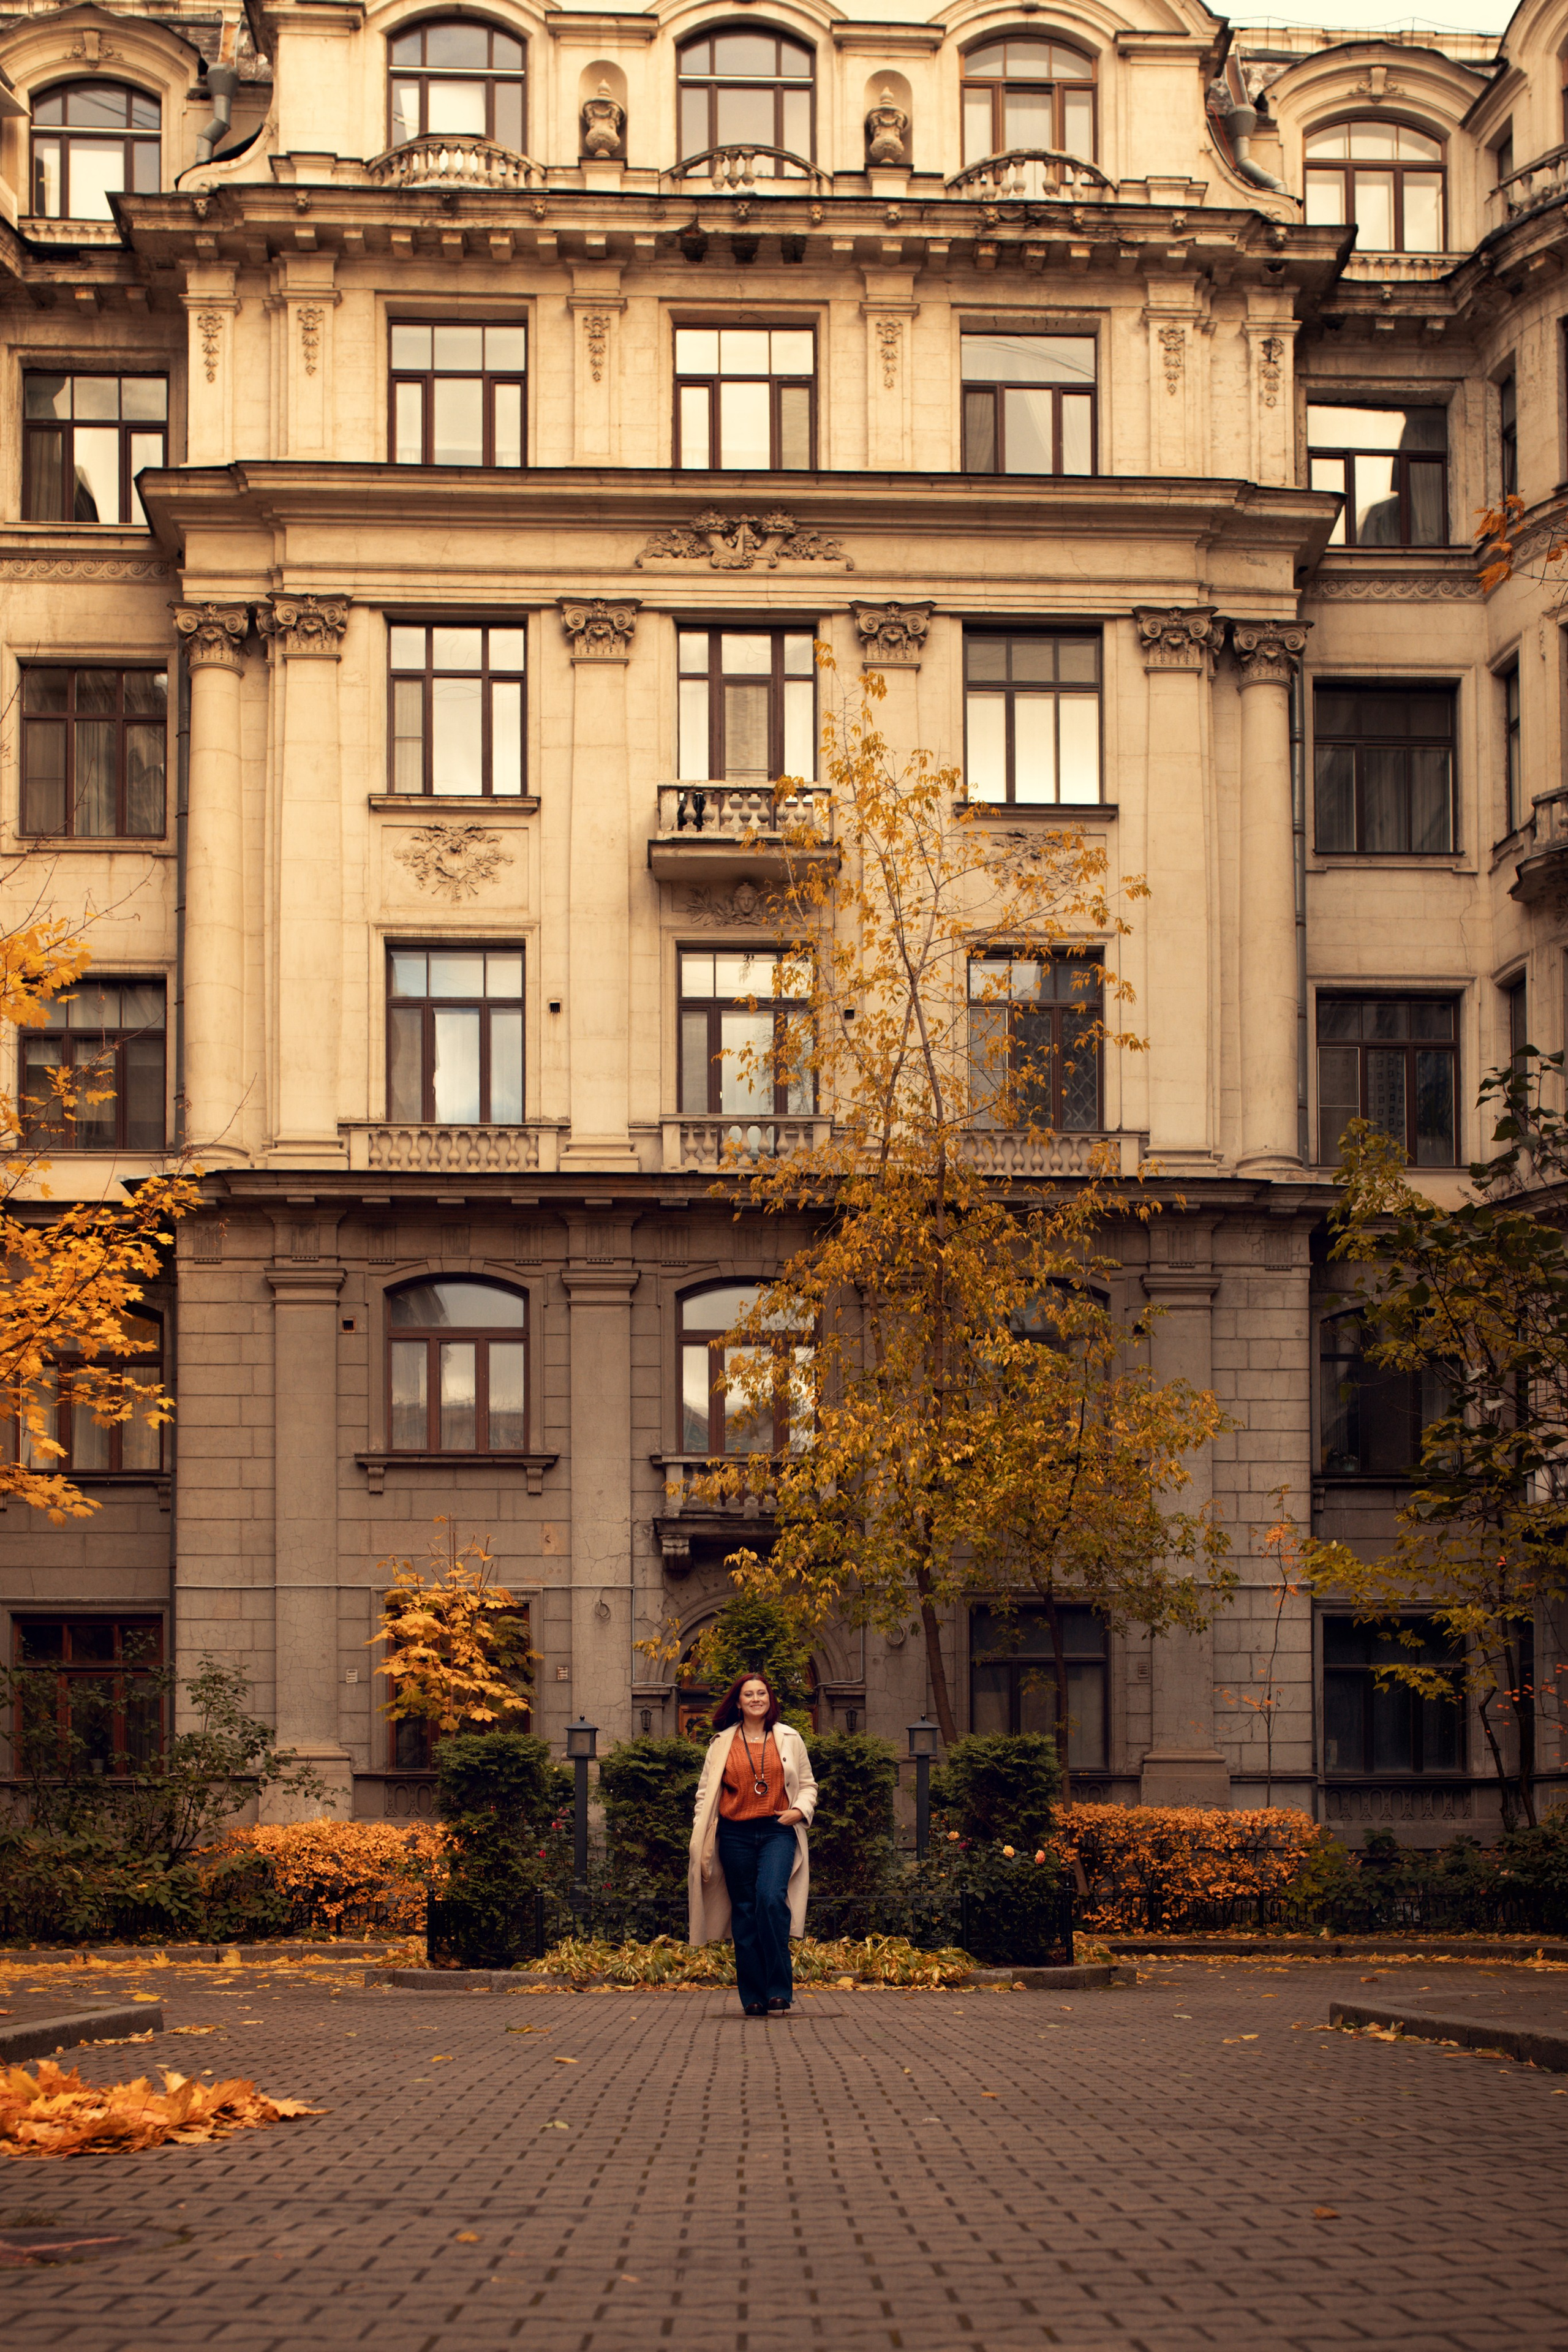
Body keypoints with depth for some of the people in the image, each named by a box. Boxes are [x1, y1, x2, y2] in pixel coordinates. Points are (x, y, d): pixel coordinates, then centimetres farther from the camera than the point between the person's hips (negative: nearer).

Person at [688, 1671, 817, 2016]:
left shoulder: (789, 1739, 10)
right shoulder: (722, 1743, 10)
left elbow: (808, 1784, 17)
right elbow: (706, 1791, 12)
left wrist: (801, 1810, -3)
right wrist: (701, 1839, 4)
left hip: (777, 1832, -1)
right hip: (736, 1834, 1)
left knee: (771, 1898, -21)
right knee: (745, 1911, 1)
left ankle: (779, 1988, -17)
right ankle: (753, 1997, 7)